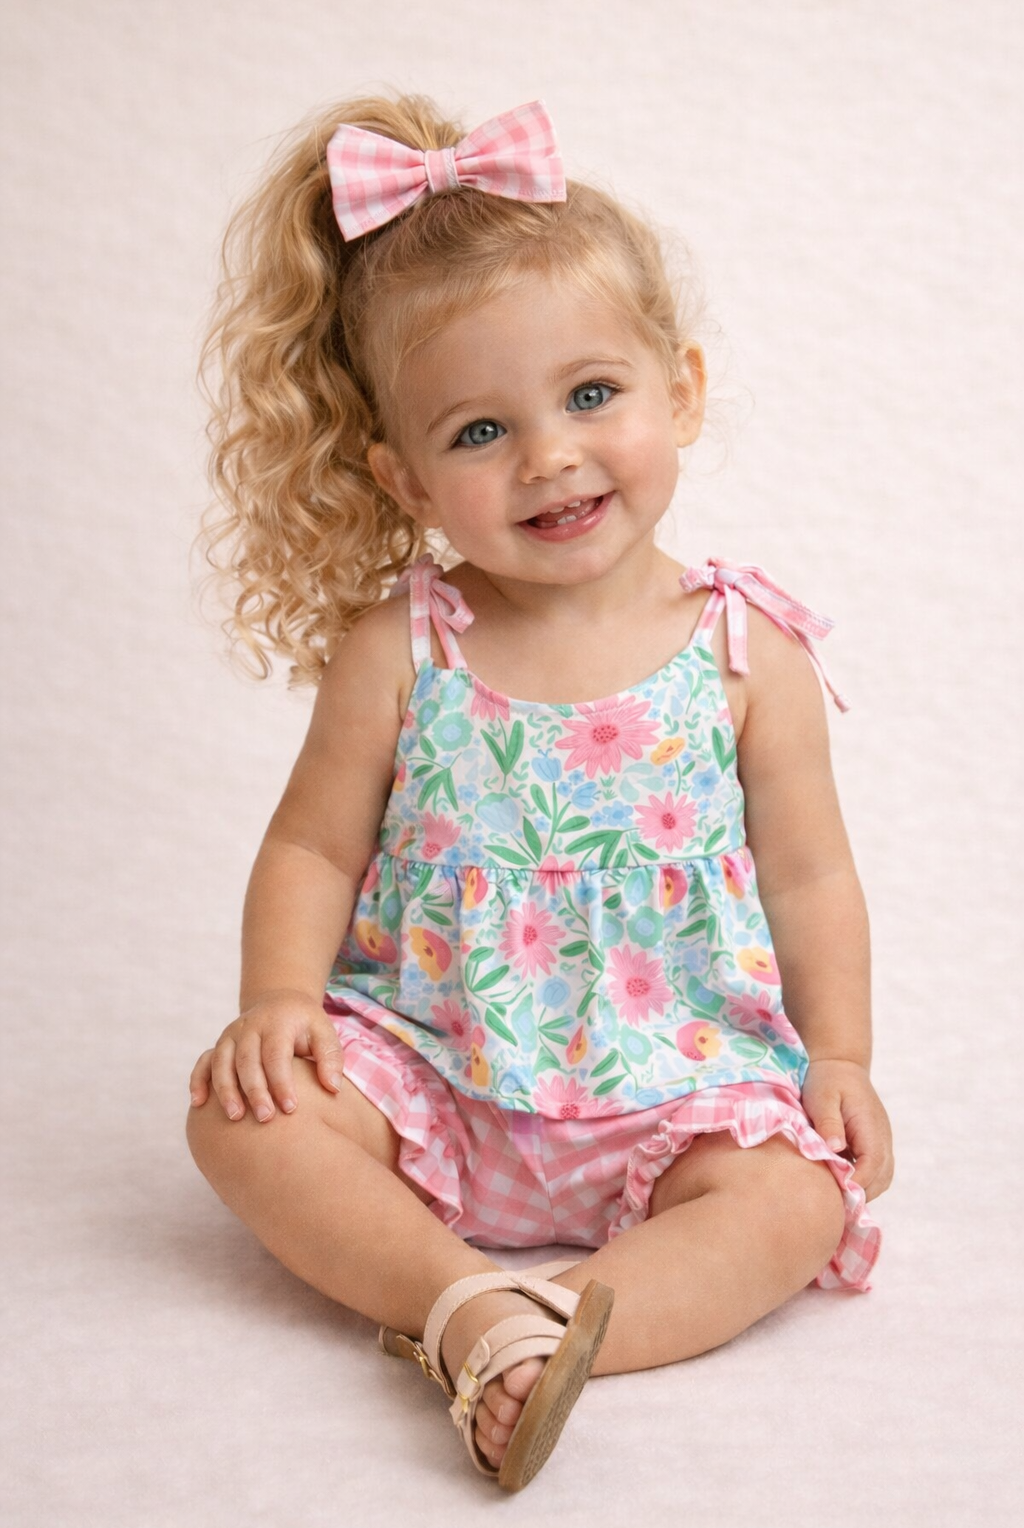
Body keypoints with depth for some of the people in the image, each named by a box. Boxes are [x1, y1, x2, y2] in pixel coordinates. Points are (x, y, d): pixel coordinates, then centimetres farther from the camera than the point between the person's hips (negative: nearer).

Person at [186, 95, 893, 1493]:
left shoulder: (747, 650, -3)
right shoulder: (396, 646, -3)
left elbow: (810, 878, 4)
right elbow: (312, 848, 2)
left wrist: (839, 1060, -5)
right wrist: (277, 999, -14)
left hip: (677, 1092, 0)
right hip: (427, 1074, 1)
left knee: (795, 1198, -25)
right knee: (243, 1115, -21)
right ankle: (466, 1298, -27)